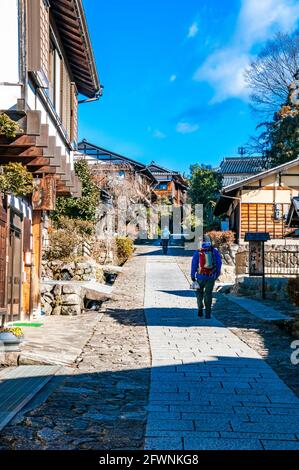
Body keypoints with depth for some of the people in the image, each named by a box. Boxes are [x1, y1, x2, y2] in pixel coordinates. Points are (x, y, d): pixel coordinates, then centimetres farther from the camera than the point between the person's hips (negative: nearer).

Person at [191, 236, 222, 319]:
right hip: (211, 277, 1)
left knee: (199, 292, 19)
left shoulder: (198, 252, -3)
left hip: (201, 276, -1)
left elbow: (194, 264, -3)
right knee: (208, 293, 10)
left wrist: (192, 276, 5)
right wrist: (217, 274, 15)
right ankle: (208, 313, 7)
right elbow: (219, 263, 4)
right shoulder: (215, 251, 2)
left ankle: (200, 307, -1)